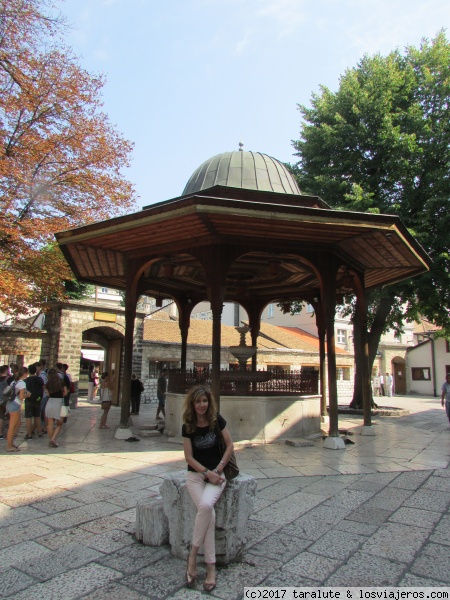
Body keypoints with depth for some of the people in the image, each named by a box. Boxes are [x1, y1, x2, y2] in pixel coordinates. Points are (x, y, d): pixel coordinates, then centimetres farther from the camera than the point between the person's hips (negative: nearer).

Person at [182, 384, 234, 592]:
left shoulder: (217, 420, -6)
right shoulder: (188, 426, -5)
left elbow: (230, 445, -1)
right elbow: (189, 457, -3)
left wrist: (217, 470, -8)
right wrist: (207, 473, -13)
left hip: (216, 473, 0)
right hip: (195, 475, 0)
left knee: (206, 505, -29)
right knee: (208, 512, -24)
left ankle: (192, 555, -12)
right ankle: (211, 566, -11)